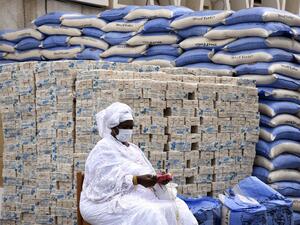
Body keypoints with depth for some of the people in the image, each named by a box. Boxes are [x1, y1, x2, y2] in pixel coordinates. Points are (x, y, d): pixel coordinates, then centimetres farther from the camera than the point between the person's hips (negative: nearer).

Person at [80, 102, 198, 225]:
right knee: (149, 213, -33)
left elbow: (146, 174, 14)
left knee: (177, 206, -12)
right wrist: (137, 180, -27)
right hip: (110, 201, -7)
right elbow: (106, 181, -19)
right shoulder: (104, 149, -7)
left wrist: (158, 179, -8)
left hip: (138, 196, 8)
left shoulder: (133, 148, 19)